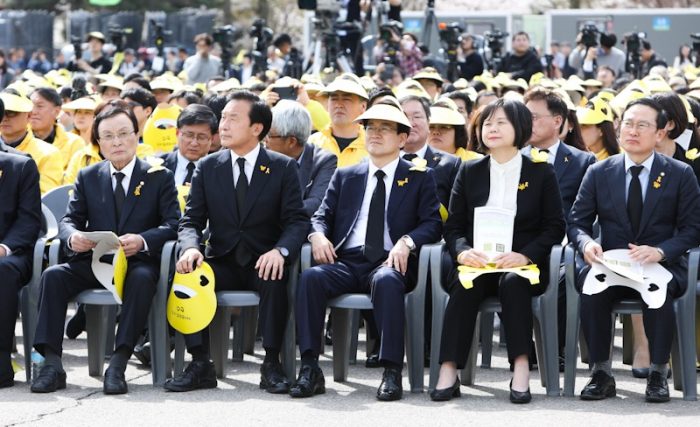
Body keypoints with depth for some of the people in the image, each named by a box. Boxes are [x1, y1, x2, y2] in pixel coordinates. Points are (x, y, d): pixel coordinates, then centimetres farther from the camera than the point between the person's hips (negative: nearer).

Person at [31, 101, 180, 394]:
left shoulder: (159, 177, 6)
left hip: (137, 262, -3)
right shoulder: (87, 178, 15)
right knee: (53, 276, -25)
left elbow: (173, 224, -5)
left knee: (142, 278, -38)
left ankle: (118, 364, -40)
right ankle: (52, 364, -31)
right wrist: (72, 236, -18)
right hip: (93, 261, 3)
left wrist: (142, 241, -26)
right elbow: (69, 219, 9)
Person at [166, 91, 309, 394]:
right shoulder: (207, 168, 8)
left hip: (263, 262, -2)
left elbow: (296, 221, -6)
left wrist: (280, 250, -28)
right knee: (187, 272, -28)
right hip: (222, 263, 2)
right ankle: (200, 365, -25)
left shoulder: (284, 168, 1)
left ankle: (272, 364, -28)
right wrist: (190, 247, -21)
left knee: (275, 276, -36)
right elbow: (191, 221, 4)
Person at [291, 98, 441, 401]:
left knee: (386, 281, -39)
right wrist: (318, 234, -8)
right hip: (345, 262, 3)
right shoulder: (345, 177, 23)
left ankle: (392, 372, -39)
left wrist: (407, 242, -18)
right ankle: (310, 369, -32)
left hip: (389, 263, -3)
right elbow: (322, 215, 17)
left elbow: (432, 223, 2)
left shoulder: (419, 178, 13)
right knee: (311, 277, -30)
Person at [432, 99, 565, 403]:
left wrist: (525, 255, -17)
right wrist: (462, 251, -14)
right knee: (464, 285, -32)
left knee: (513, 283, -36)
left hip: (523, 267, -1)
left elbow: (555, 227, 1)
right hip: (477, 264, 2)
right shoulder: (469, 172, 14)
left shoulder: (541, 172, 7)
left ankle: (521, 372, -39)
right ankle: (448, 372, -40)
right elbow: (453, 226, 10)